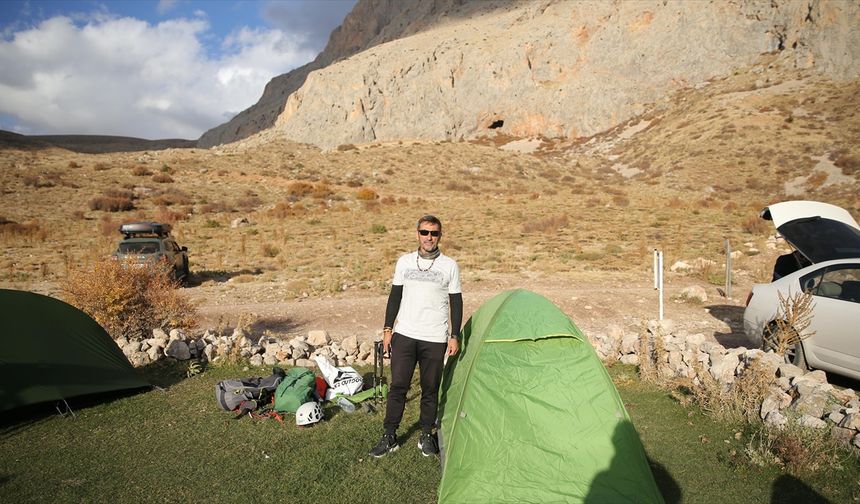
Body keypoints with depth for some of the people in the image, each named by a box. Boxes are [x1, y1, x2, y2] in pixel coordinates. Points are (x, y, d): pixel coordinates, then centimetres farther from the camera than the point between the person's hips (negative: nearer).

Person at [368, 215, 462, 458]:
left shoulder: (449, 266, -1)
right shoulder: (404, 262, 5)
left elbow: (456, 303, 2)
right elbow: (395, 296, 10)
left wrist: (454, 336, -3)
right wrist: (387, 329, 6)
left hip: (435, 338, -1)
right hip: (404, 335, 2)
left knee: (430, 389, 8)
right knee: (397, 386, 3)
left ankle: (426, 436, 25)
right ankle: (389, 437, 15)